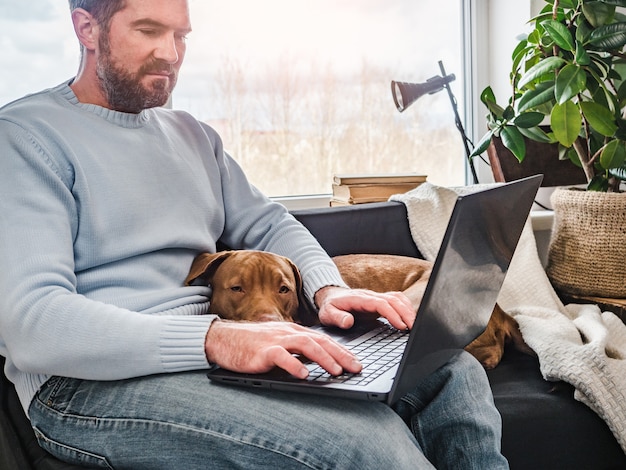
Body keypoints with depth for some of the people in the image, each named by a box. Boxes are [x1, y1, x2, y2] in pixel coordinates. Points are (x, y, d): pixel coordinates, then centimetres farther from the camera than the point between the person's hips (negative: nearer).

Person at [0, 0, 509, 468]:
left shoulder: (191, 134, 19)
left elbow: (266, 223, 22)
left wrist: (329, 288, -1)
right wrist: (214, 338, -30)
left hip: (222, 343, 7)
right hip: (94, 381, -7)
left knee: (455, 376, -8)